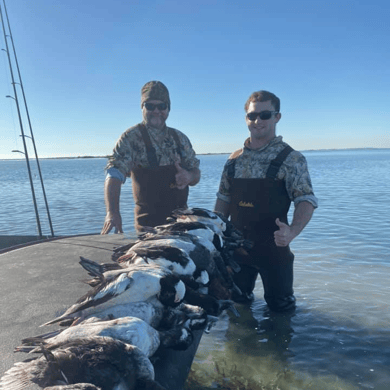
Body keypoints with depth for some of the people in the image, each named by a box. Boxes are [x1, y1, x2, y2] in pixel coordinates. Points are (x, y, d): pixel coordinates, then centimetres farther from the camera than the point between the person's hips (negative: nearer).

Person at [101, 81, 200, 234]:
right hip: (148, 222, -4)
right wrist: (112, 212, -32)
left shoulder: (180, 138, 7)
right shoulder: (131, 137, -7)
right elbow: (114, 175, -17)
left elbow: (196, 174, 12)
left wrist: (189, 177, -13)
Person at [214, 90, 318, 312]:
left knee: (280, 306, 10)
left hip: (273, 247, -4)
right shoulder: (235, 159, 6)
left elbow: (306, 200, -16)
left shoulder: (291, 158, -9)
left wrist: (292, 231, -33)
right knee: (238, 302, 18)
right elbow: (223, 200, 11)